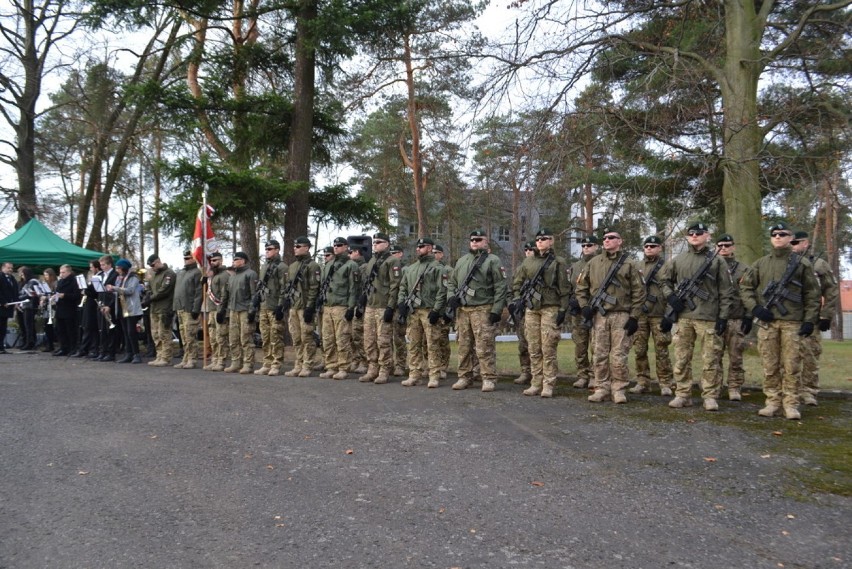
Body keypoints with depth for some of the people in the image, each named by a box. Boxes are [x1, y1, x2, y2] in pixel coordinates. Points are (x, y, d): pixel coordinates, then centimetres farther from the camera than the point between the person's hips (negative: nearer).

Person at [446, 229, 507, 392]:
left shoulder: (492, 261, -1)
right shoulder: (461, 261, 18)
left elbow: (500, 287, -6)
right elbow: (451, 282, 23)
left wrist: (496, 310, -13)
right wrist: (451, 296, 3)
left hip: (482, 310, -6)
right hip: (462, 310, 6)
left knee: (485, 347, -7)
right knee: (464, 346, 10)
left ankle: (489, 379, 0)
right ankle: (465, 377, 18)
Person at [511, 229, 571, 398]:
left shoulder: (559, 262, 1)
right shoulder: (528, 261, 13)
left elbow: (565, 289, -3)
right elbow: (517, 282, 17)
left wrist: (563, 310, -8)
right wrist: (517, 299, 3)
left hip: (550, 308, -4)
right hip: (531, 309, 4)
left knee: (548, 349, -5)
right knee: (534, 349, 6)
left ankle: (548, 385, 1)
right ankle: (536, 383, 12)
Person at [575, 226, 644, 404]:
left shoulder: (628, 264, 3)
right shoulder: (593, 263, 10)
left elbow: (639, 292, 1)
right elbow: (581, 286, 14)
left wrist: (634, 317, -5)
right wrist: (584, 306, 1)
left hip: (621, 316, -2)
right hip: (599, 316, 3)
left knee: (619, 357, -2)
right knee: (600, 355, 5)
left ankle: (619, 390, 9)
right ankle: (601, 389, 13)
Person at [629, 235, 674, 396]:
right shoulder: (637, 265, 13)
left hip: (659, 314, -4)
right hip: (639, 313, 4)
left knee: (661, 351, -1)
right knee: (639, 349, 5)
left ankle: (666, 384, 7)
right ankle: (643, 382, 13)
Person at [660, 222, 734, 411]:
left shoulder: (716, 261, 3)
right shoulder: (678, 260, 10)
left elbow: (726, 292, 1)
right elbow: (664, 280, 22)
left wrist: (723, 316, -6)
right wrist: (671, 297, 3)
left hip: (708, 318, -3)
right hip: (683, 317, 3)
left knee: (709, 360, -1)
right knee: (682, 358, 6)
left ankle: (710, 397, 7)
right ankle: (682, 394, 14)